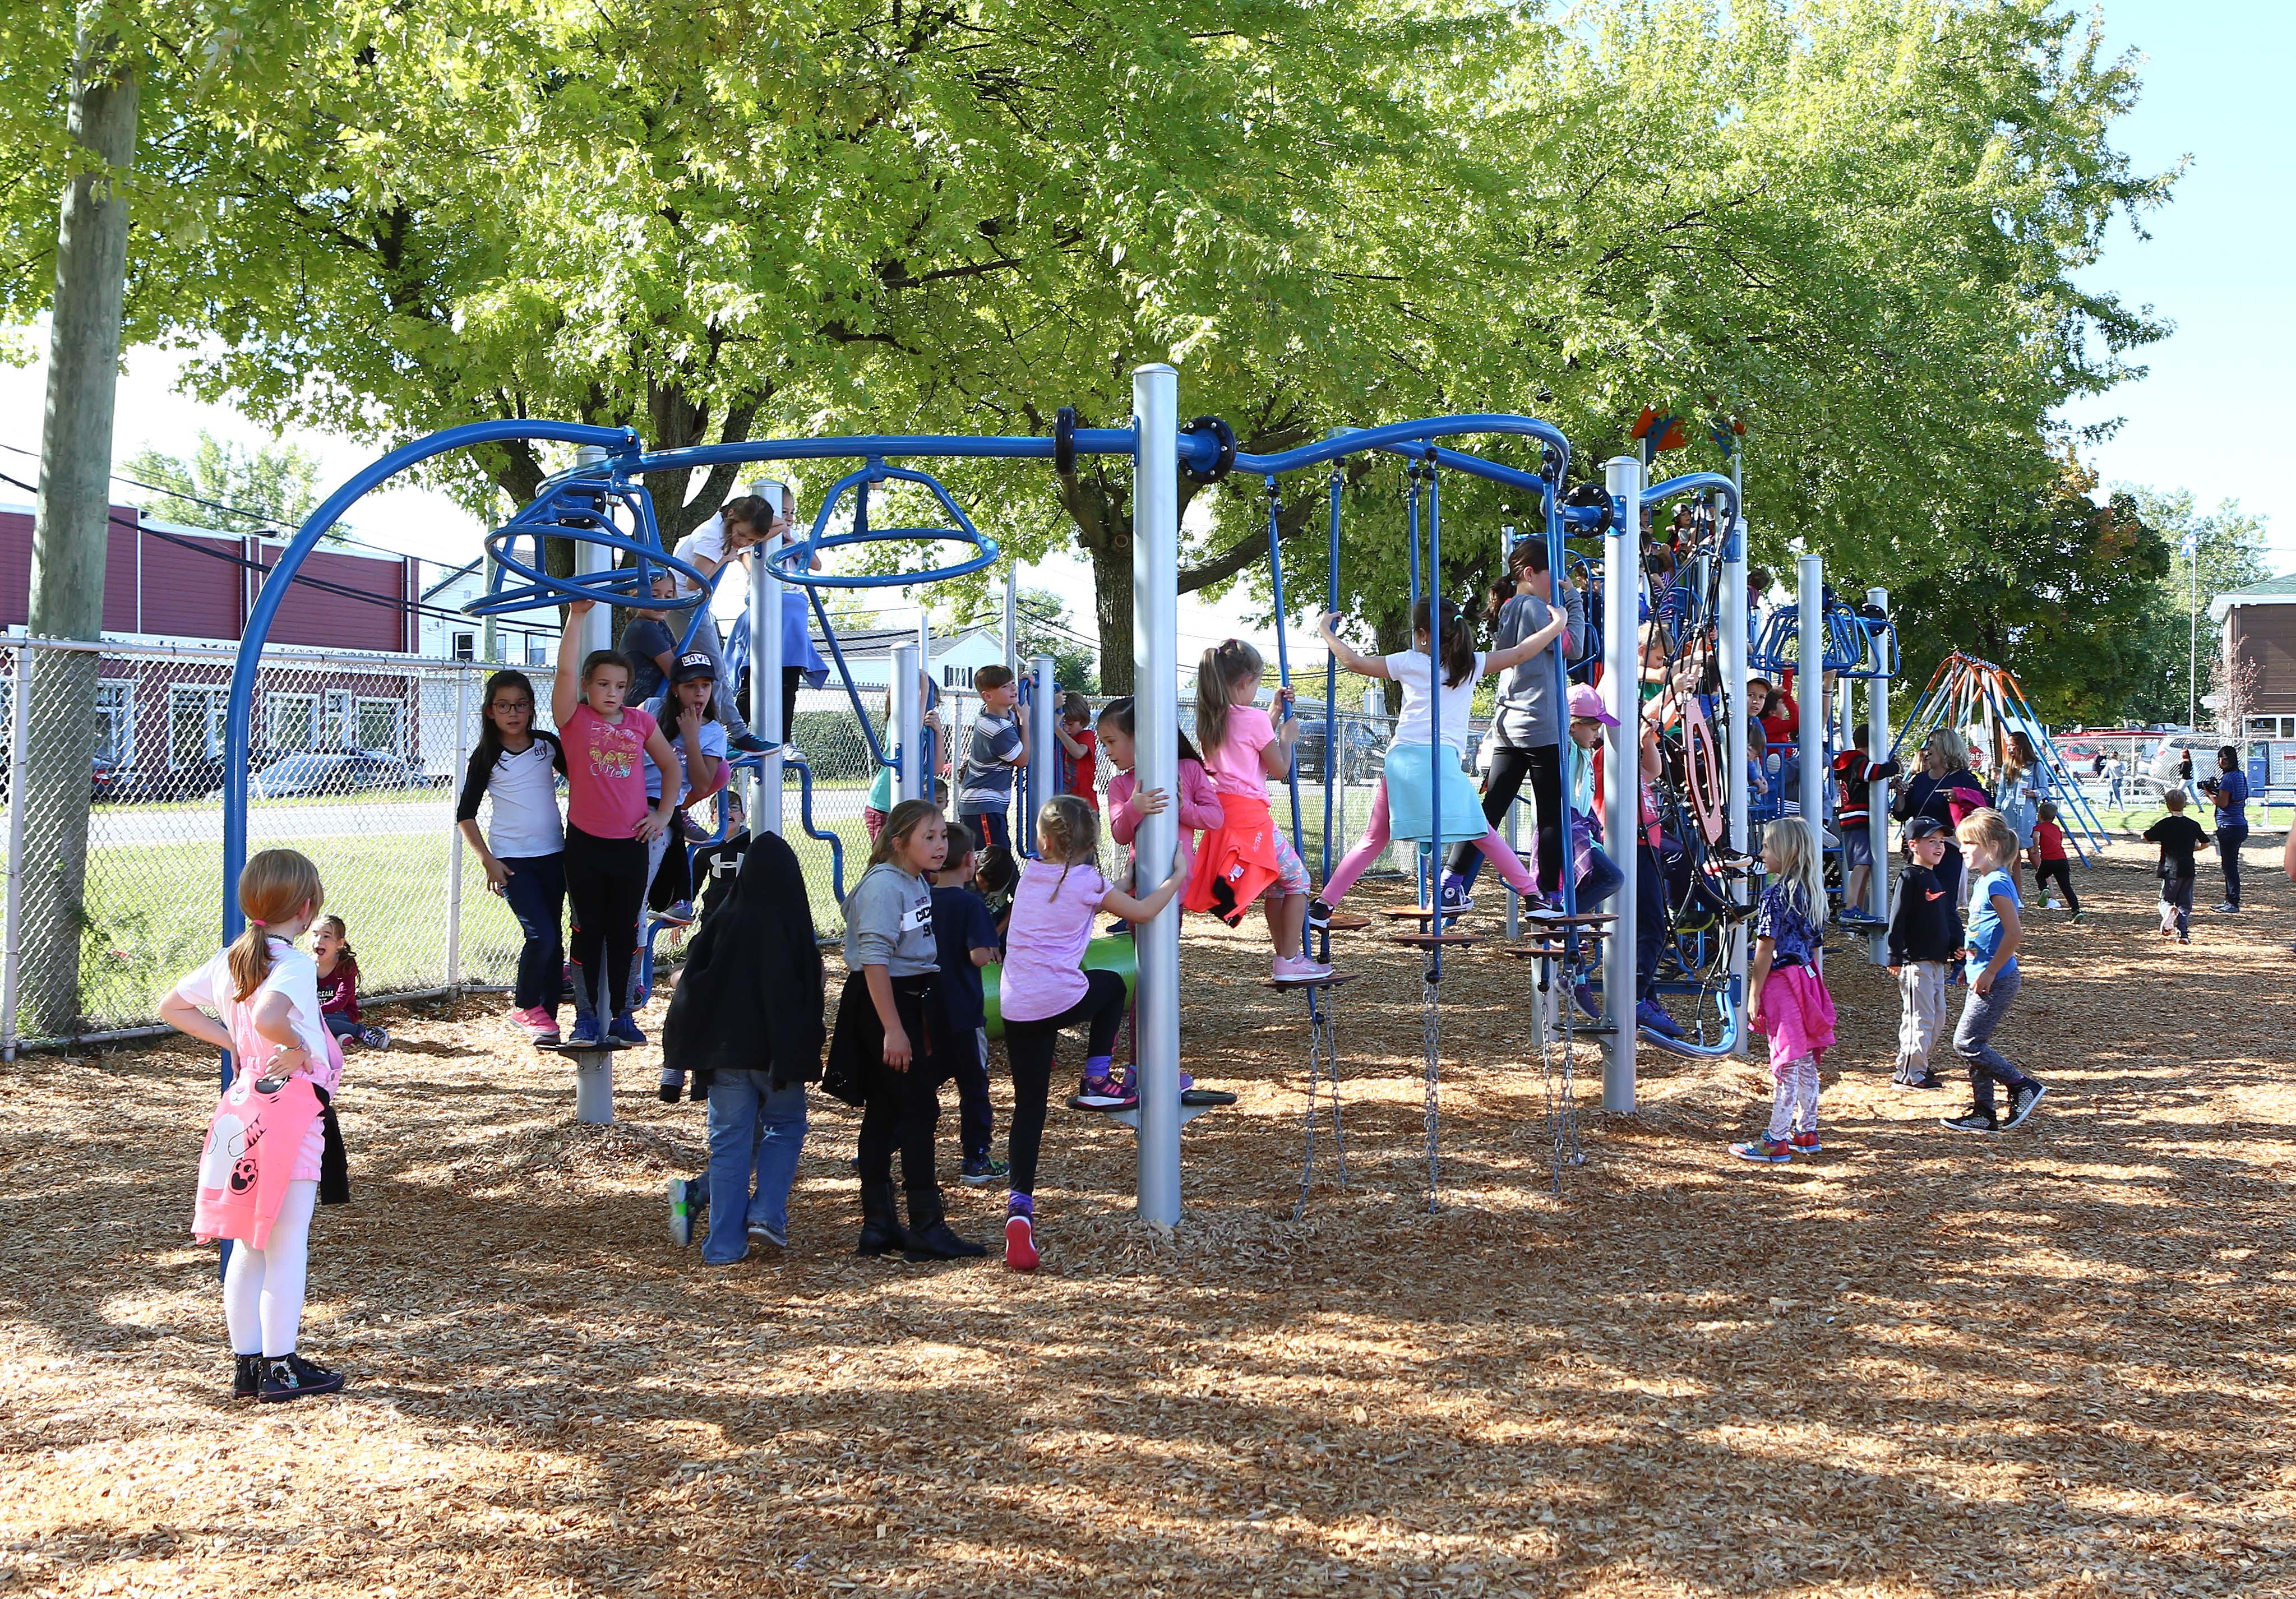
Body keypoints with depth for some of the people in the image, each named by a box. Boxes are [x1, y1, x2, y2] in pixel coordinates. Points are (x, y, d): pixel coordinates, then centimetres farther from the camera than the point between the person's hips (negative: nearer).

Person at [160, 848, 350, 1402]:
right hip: (292, 1111, -8)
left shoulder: (228, 960, 8)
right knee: (286, 1248, 0)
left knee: (249, 1247, 14)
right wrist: (297, 1048, -18)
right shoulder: (295, 964, -17)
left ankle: (247, 1363, 20)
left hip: (244, 1108, 8)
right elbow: (267, 1016, -36)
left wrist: (234, 1042, 13)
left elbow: (171, 1008, 19)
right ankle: (281, 1367, 6)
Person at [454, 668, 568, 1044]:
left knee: (553, 938, 4)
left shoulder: (549, 744, 4)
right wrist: (488, 861, -9)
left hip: (553, 854, 4)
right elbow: (465, 814, -2)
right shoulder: (486, 757, -4)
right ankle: (525, 1006, 5)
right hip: (511, 858, -4)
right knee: (541, 935, -15)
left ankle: (547, 1013, 12)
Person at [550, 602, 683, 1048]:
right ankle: (586, 1016, 9)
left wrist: (664, 811, 7)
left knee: (624, 931, 9)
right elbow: (566, 670, -17)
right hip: (585, 843, -3)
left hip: (632, 843, 3)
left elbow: (670, 764, 17)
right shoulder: (575, 719, -4)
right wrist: (576, 615, -21)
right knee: (589, 930, 3)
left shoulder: (640, 722, 5)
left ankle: (622, 1014, 18)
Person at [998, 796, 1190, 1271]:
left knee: (1029, 1105, 9)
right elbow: (1142, 911, 4)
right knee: (1113, 985, 31)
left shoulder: (1030, 873, 12)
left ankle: (1020, 1205, -4)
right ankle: (1097, 1080, 23)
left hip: (1016, 1007, 4)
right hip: (1061, 998, -4)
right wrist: (1177, 877, 18)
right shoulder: (1087, 881, -4)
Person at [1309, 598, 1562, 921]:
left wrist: (1325, 631, 27)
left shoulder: (1410, 662, 12)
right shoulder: (1471, 664, 12)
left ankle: (1323, 906, 6)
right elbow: (1519, 654, 14)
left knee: (1373, 840, 10)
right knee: (1483, 835, 7)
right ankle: (1533, 896, 4)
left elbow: (1355, 663, 13)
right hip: (1441, 759, -1)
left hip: (1400, 758, 1)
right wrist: (1558, 625, 27)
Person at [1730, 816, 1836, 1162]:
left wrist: (1755, 994, -12)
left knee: (1785, 1063, -6)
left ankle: (1776, 1142, -2)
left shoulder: (1775, 895, -15)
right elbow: (1814, 946, 15)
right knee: (1806, 1062, 14)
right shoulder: (1812, 893, 9)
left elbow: (1766, 949, -16)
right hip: (1808, 978, 8)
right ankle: (1806, 1132, 21)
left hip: (1781, 981, -8)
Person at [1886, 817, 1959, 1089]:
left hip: (1938, 961, 9)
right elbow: (1898, 919, -14)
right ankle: (1908, 1074, -5)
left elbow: (1951, 916, 21)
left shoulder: (1938, 880, 15)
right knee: (1919, 1017, -9)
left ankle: (1918, 1065, 23)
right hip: (1915, 962, -9)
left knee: (1937, 1017, 13)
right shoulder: (1909, 878, -11)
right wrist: (1895, 958, -17)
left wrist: (1957, 946, 6)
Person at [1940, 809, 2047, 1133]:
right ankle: (1984, 1114, 16)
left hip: (1996, 981, -10)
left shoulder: (1997, 884, -18)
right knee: (1975, 1044, 11)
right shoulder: (1983, 881, 13)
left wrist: (1989, 972, -21)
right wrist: (1970, 958, 18)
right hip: (1983, 978, 10)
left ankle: (2024, 1088, 1)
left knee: (1966, 1043, -8)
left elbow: (2014, 933, -25)